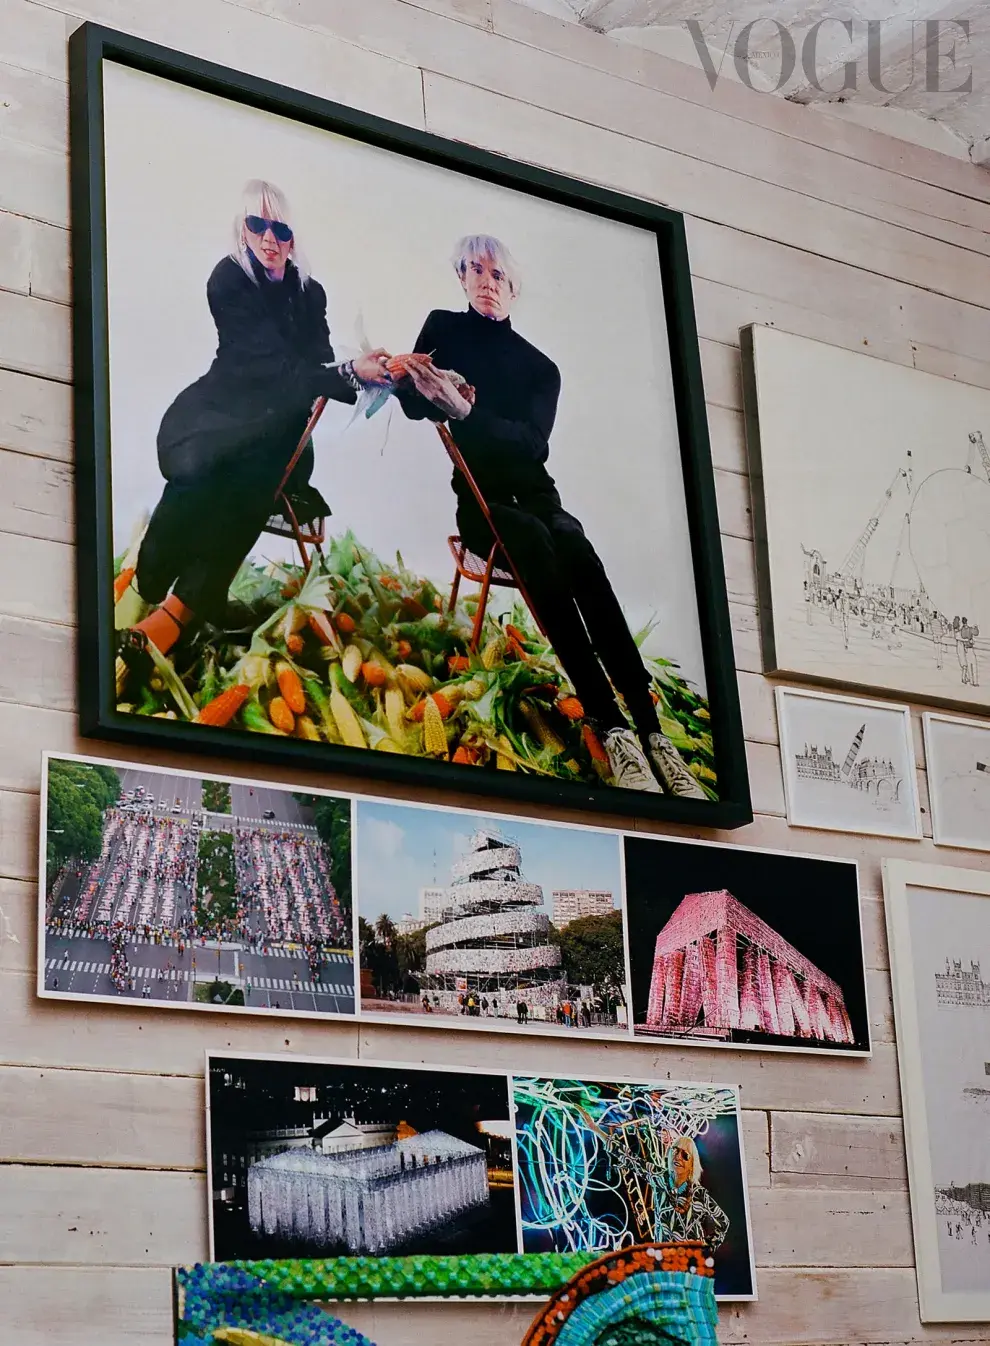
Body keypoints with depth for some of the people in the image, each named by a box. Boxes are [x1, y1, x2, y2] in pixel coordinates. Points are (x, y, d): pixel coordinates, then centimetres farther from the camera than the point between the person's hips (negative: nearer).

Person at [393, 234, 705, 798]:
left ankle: (650, 729, -41)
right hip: (476, 498, -2)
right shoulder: (442, 329, 13)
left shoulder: (539, 367, 12)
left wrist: (468, 414, -22)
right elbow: (416, 403, 0)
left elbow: (534, 441, -6)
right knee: (534, 541, -36)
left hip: (532, 494, 2)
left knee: (575, 547, -33)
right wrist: (417, 384, -24)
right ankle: (611, 729, -46)